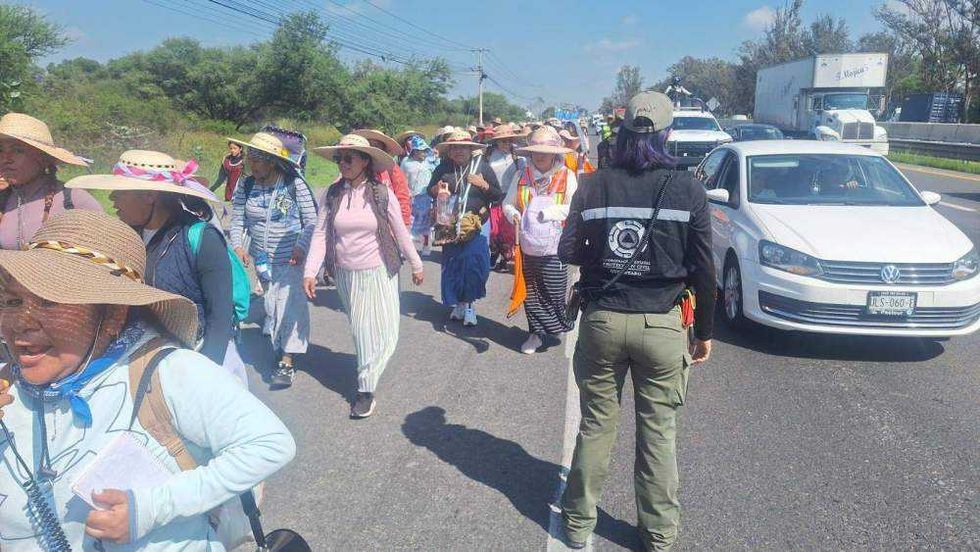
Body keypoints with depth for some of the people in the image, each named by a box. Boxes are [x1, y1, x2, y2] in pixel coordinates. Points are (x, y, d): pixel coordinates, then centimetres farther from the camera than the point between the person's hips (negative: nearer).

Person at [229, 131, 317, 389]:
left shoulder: (294, 184, -12)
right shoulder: (246, 186, -1)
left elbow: (312, 221, -10)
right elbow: (237, 220, 4)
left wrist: (301, 247, -22)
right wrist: (238, 246, -11)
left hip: (291, 260, -4)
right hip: (261, 259, 4)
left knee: (290, 307, -8)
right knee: (271, 306, 13)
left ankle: (287, 363, -3)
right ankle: (278, 347, 31)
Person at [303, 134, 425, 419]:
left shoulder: (382, 193, -9)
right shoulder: (332, 194, -3)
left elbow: (401, 232, -1)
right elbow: (320, 234, -4)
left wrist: (416, 265, 6)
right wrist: (310, 272, -11)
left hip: (379, 273, -2)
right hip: (346, 275, 2)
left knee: (382, 332, -2)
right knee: (360, 330, 12)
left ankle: (366, 389, 9)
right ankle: (368, 370, 34)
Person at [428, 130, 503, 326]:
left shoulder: (482, 166, -4)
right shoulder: (443, 168, 1)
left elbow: (498, 196, 0)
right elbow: (430, 191, 13)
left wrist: (484, 185, -17)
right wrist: (436, 189, -9)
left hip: (475, 226, -2)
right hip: (450, 226, 2)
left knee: (474, 266, -3)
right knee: (452, 266, 9)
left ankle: (468, 304, 14)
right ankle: (458, 302, 26)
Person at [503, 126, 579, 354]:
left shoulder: (567, 176, -5)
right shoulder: (522, 176, 5)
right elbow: (508, 203, 10)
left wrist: (548, 213, -20)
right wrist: (513, 214, -11)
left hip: (554, 247, -3)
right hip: (527, 245, 4)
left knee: (555, 291, 1)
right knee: (531, 292, 12)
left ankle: (566, 327, 27)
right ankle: (536, 333, 29)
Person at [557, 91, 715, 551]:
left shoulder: (593, 186, -3)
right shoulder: (687, 189, -5)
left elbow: (568, 253, 2)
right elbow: (702, 269, -2)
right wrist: (704, 332, 8)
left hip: (602, 320, 1)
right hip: (661, 324, -1)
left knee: (596, 424, 15)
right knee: (658, 433, 11)